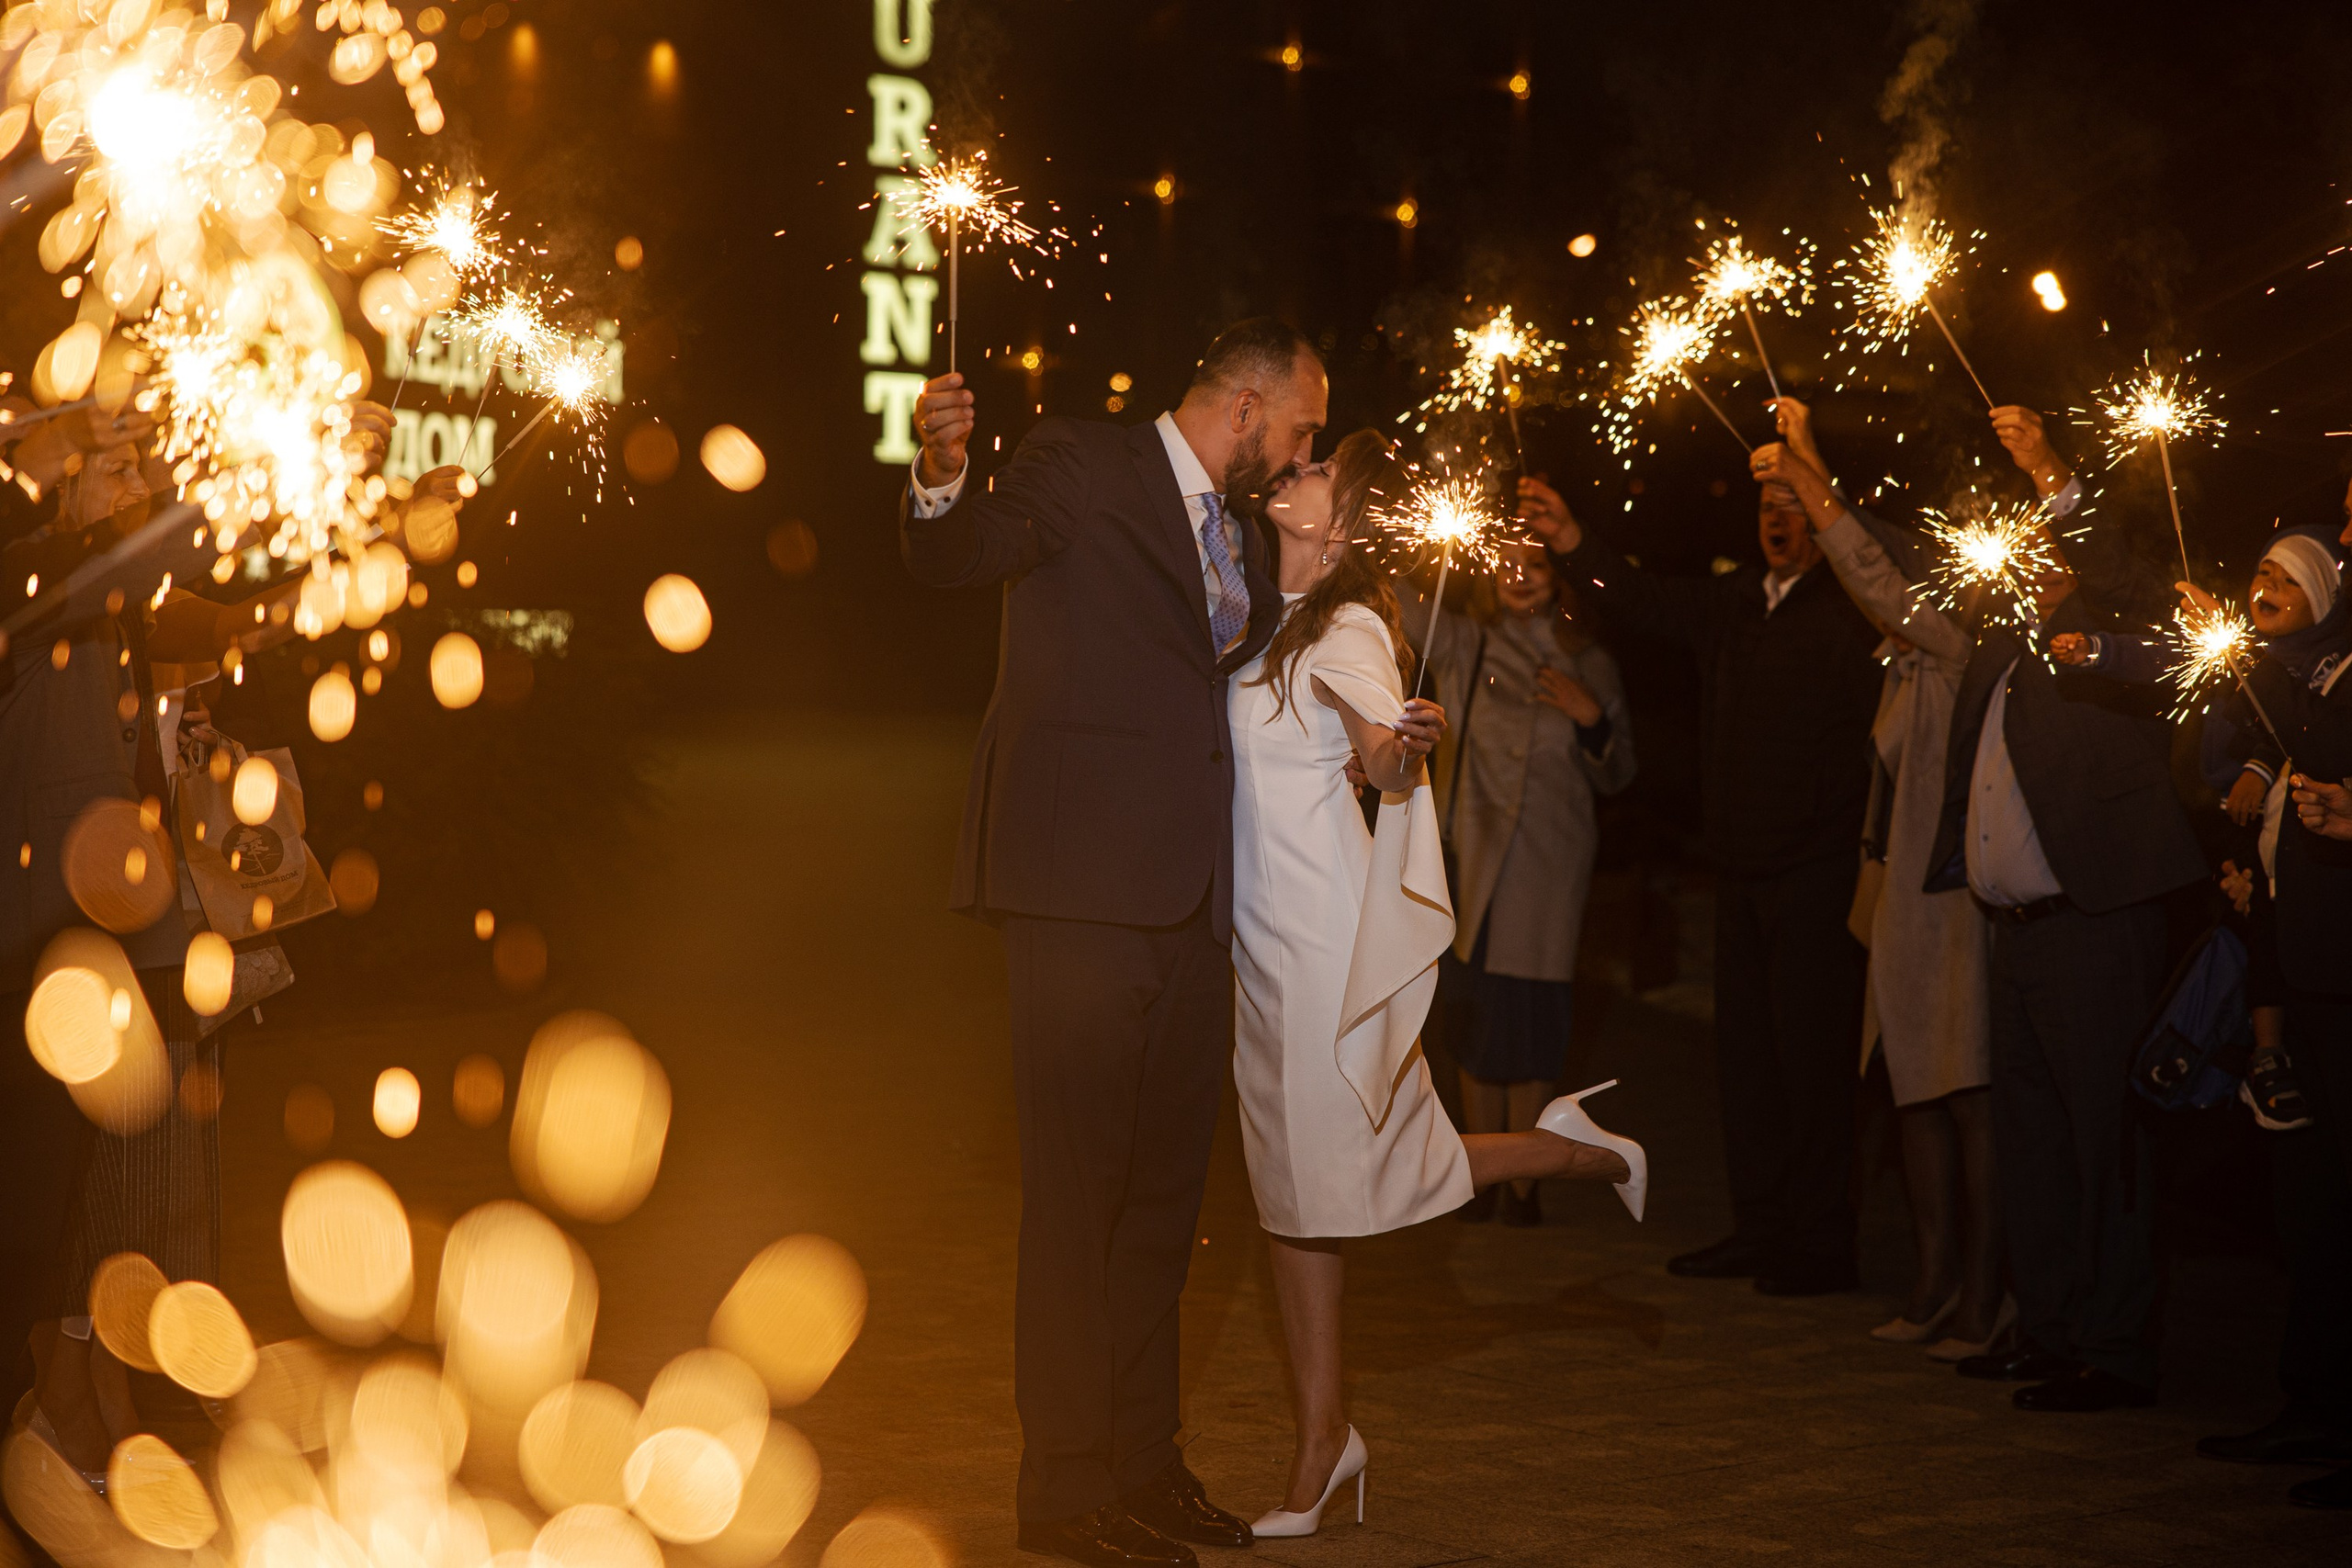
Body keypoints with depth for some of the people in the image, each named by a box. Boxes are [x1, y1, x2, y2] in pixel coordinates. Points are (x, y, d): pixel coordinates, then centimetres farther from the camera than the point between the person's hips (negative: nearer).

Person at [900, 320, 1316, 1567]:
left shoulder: (1236, 533, 21)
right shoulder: (1081, 466, -3)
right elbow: (951, 560, -16)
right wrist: (941, 479, -38)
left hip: (1187, 898, 9)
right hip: (1082, 879, -8)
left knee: (1164, 1184, 13)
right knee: (1078, 1184, -5)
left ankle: (1145, 1465, 22)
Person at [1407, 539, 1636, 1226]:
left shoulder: (1589, 665, 8)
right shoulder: (1462, 646, 5)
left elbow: (1615, 777, 10)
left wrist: (1592, 718, -8)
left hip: (1551, 858, 0)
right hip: (1474, 853, 0)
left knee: (1534, 1014, -1)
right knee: (1475, 1010, 3)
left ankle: (1523, 1179, 9)